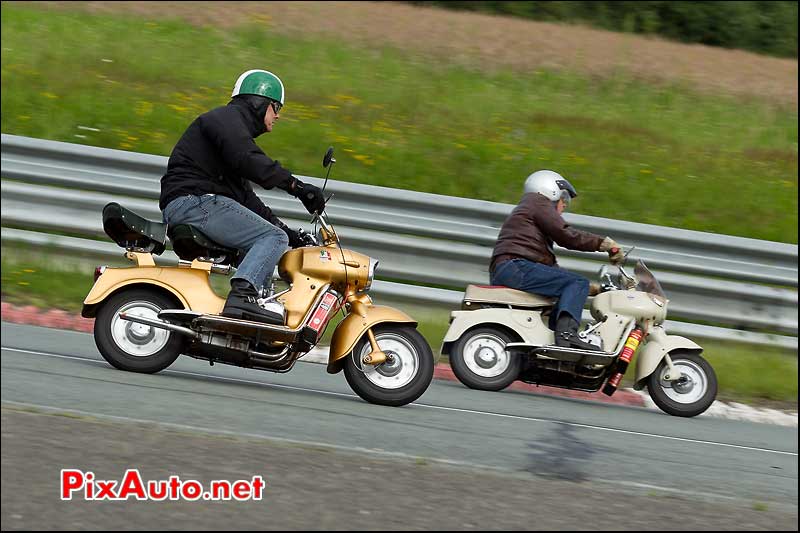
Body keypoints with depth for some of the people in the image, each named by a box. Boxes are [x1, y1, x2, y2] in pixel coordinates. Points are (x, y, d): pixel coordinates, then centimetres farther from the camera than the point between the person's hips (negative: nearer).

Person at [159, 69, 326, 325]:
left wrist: (286, 231, 20)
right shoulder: (226, 117, -1)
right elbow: (247, 160, -22)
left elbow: (246, 196, 27)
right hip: (195, 201, -11)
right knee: (273, 237, -18)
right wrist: (296, 186, -24)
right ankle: (242, 296, -37)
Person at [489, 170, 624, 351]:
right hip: (515, 267, -10)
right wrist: (604, 242, -5)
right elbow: (565, 235, -10)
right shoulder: (538, 202, 6)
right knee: (577, 283, -17)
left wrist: (592, 288, 25)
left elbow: (551, 267, 31)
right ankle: (566, 333, -37)